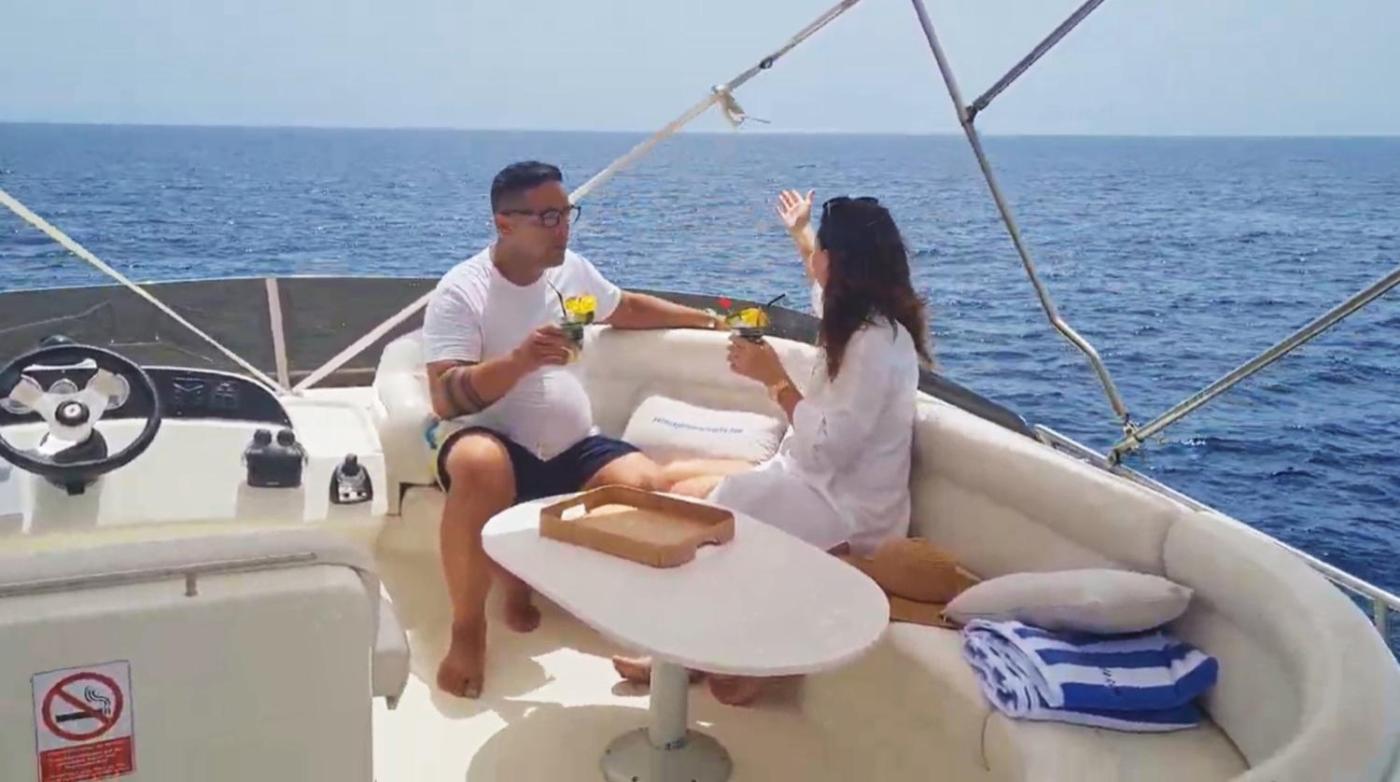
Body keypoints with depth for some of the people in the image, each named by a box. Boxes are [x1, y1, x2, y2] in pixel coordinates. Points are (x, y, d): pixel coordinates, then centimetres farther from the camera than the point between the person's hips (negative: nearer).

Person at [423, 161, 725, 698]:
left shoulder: (572, 269, 9)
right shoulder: (462, 291, -10)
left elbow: (627, 308, 30)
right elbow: (444, 400, -20)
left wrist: (708, 320, 31)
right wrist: (519, 360, -35)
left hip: (572, 450, 6)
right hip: (495, 445, -5)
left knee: (645, 485, -22)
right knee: (480, 465, -40)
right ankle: (467, 629, -19)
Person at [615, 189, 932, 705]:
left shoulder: (876, 344, -23)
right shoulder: (867, 320, 8)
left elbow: (826, 447, -28)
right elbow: (826, 290, 35)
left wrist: (774, 378, -19)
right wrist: (798, 232, 45)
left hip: (845, 508, -10)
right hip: (820, 481, 10)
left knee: (684, 500, -14)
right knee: (671, 478, 3)